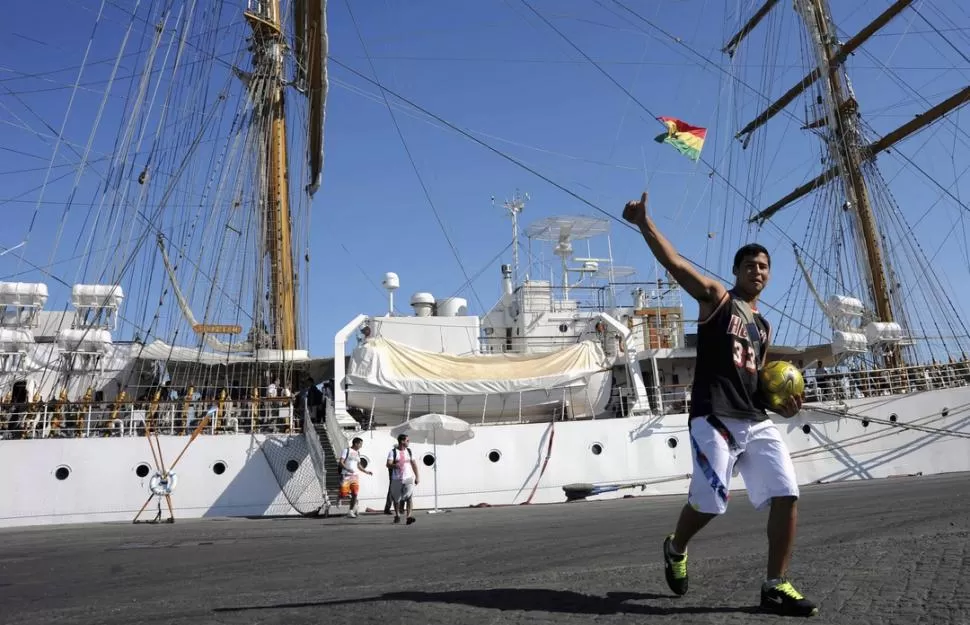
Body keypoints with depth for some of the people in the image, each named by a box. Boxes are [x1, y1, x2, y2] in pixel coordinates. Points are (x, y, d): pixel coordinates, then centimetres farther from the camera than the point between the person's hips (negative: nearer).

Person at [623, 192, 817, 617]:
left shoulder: (763, 327, 23)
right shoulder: (716, 298, 3)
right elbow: (675, 264, -10)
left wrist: (781, 402, 11)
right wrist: (644, 224, -19)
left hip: (757, 422, 7)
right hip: (714, 419, -7)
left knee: (786, 495, -4)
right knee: (709, 503, -7)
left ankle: (775, 586, 7)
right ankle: (675, 549, 25)